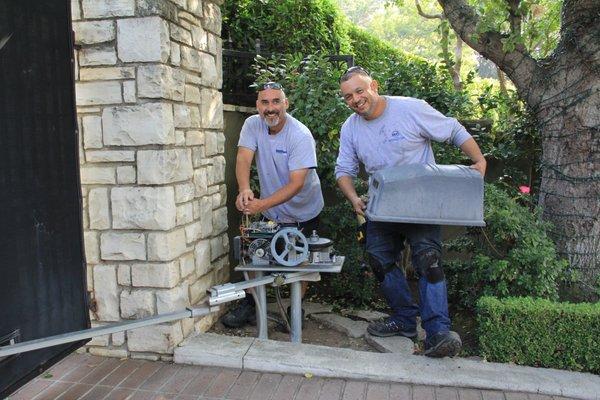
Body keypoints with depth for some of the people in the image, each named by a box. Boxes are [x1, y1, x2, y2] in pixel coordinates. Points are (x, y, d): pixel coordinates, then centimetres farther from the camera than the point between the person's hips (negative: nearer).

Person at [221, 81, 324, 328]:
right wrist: (244, 190, -43)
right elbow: (243, 159, -22)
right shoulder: (252, 125, -9)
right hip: (270, 210, 4)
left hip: (303, 213, -3)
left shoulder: (301, 136, -24)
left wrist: (262, 204, -42)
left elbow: (296, 183, -30)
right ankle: (250, 303, 22)